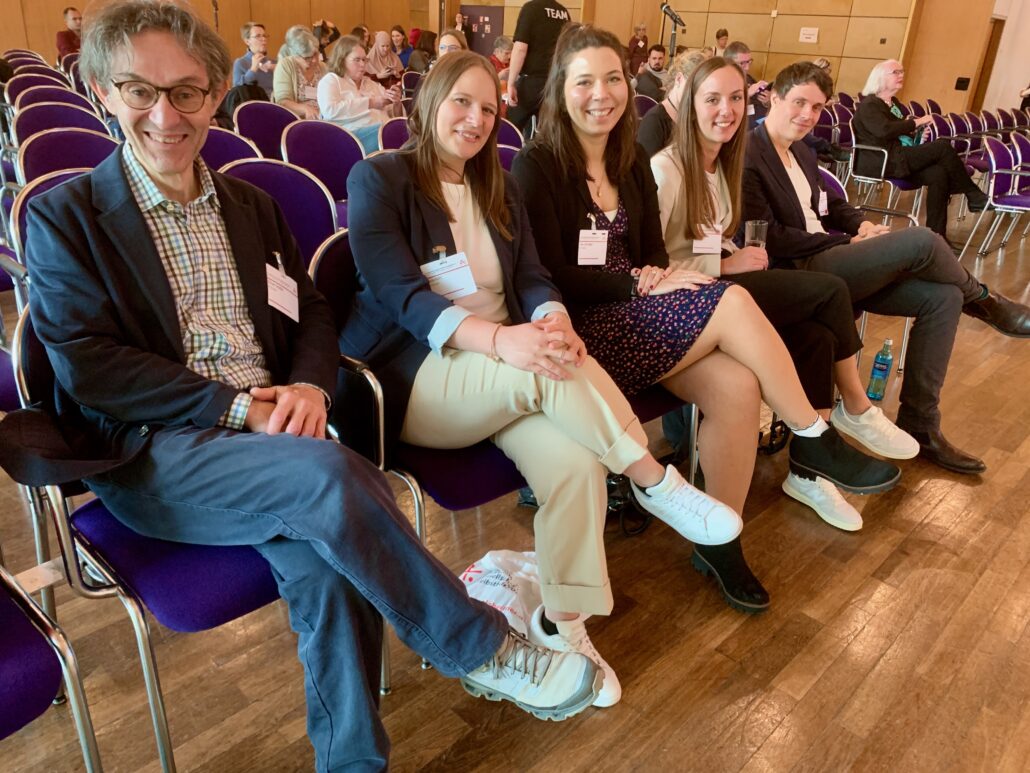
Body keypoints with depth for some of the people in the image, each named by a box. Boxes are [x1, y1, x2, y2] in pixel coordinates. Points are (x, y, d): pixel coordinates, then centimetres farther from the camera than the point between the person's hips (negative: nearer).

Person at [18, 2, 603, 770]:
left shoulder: (254, 205, 17)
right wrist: (235, 406, -16)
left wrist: (307, 387, -8)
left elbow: (312, 311, 15)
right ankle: (484, 649, -14)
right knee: (327, 472, -32)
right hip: (150, 455, -3)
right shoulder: (64, 216, 3)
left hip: (274, 434, 4)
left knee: (324, 563, -27)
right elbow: (85, 364, -7)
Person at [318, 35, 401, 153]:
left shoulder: (372, 83, 30)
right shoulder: (330, 80, 12)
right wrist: (370, 103, -8)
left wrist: (396, 104, 3)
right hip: (354, 134, -6)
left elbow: (392, 116, 27)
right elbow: (330, 111, -10)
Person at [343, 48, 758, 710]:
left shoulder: (499, 189, 17)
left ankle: (563, 621, -7)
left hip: (503, 369, 5)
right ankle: (657, 482, -14)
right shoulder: (378, 179, -2)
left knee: (575, 462, -25)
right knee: (548, 370, -33)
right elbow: (400, 295, -16)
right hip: (411, 377, -4)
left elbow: (534, 279, 7)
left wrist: (553, 320, -19)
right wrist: (500, 338, -33)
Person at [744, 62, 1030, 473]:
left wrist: (862, 224, 1)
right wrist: (849, 244, -12)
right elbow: (769, 239, -19)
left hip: (826, 263, 10)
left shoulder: (801, 152, 16)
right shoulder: (748, 157, -14)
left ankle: (919, 427, 1)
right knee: (921, 241, -22)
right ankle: (982, 300, 13)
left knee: (942, 297, -4)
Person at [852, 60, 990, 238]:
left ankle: (936, 235, -21)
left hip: (896, 158, 8)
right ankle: (973, 195, -7)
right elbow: (885, 130, -22)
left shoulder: (894, 102, 23)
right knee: (943, 146, -20)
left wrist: (918, 133, 8)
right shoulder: (868, 105, -5)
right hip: (880, 162, -8)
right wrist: (916, 122, -14)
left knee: (938, 174, -21)